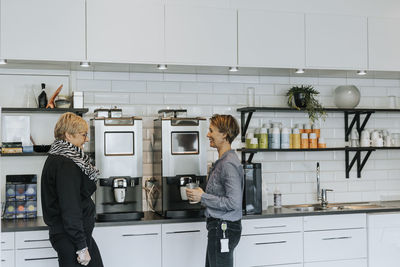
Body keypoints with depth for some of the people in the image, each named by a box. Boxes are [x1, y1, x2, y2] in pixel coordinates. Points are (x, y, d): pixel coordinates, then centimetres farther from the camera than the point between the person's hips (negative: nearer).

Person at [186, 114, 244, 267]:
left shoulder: (229, 164, -19)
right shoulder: (222, 161, 13)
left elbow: (233, 202, -24)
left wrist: (203, 197, -17)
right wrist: (201, 196, 8)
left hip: (224, 229, -10)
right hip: (218, 226, 10)